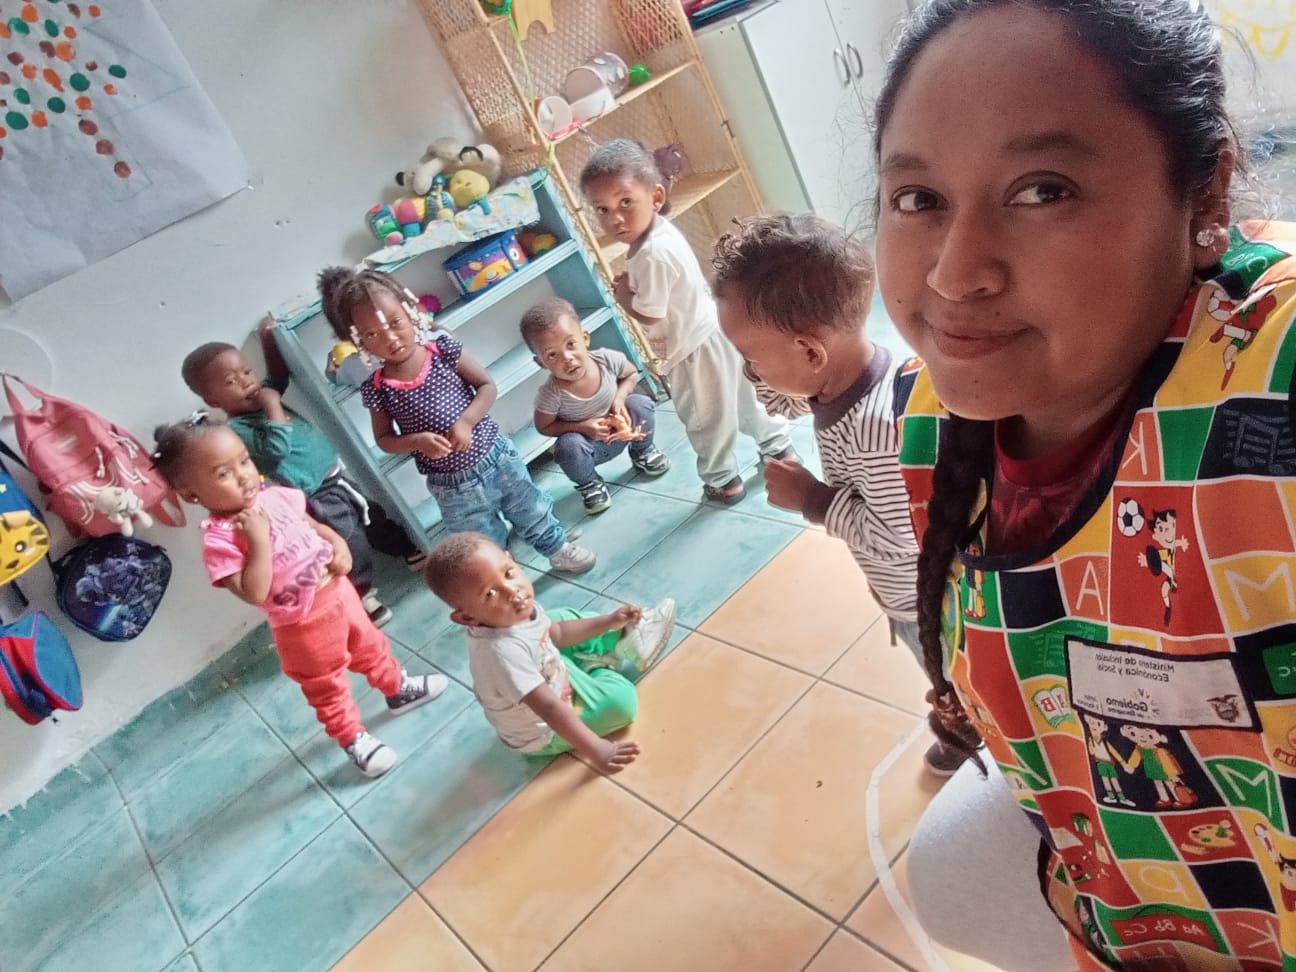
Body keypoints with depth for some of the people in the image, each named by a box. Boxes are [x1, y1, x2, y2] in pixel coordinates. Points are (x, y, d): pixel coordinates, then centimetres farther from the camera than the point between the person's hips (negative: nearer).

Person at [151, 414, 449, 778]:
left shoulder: (274, 496, -6)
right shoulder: (219, 540, -25)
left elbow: (312, 524, 11)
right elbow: (255, 594, -31)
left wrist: (338, 544, -7)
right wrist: (259, 538, -33)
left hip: (338, 591, 6)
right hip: (302, 623, -6)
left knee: (371, 647, 28)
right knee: (327, 686, 16)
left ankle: (398, 688, 54)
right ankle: (354, 740, 38)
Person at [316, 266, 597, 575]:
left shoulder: (444, 350, -13)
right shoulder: (377, 389, -12)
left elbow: (487, 386, -7)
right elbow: (384, 438, -1)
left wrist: (465, 422, -22)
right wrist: (416, 441, -21)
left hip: (496, 456, 1)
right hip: (452, 486, -1)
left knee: (533, 512, 23)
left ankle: (558, 548, 49)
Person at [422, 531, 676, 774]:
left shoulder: (519, 611, -17)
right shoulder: (503, 651, -43)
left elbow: (557, 633, 4)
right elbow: (550, 709, -41)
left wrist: (609, 621, 4)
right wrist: (595, 750, -39)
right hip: (545, 733, -8)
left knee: (564, 617, 13)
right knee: (621, 697, -18)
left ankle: (626, 636, 26)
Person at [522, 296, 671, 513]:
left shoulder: (608, 359, -24)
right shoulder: (551, 394, -30)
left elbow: (631, 374, -1)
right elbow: (544, 427, -13)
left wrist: (619, 397, -21)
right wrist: (582, 427, -26)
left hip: (620, 430, 3)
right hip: (588, 445, -3)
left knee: (641, 404, -20)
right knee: (569, 446, -34)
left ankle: (642, 451, 14)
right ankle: (589, 484, 3)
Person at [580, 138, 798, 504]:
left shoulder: (651, 255, -30)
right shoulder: (662, 230, -1)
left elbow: (649, 314, -26)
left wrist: (622, 295, -11)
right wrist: (633, 283, -2)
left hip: (693, 350, -9)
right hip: (713, 331, 9)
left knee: (705, 420, 12)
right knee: (743, 396, 26)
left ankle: (722, 481, 31)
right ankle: (779, 447, 44)